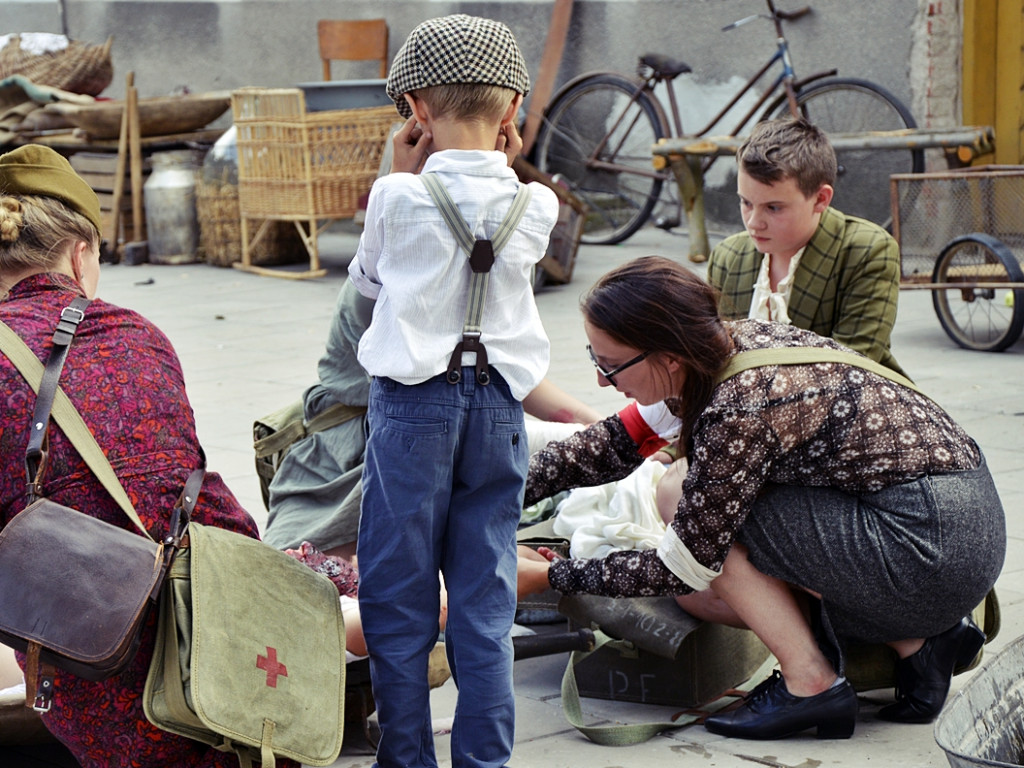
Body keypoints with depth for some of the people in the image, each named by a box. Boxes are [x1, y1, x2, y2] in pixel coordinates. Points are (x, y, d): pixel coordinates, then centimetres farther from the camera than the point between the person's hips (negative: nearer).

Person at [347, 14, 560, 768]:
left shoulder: (399, 196, -8)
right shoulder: (533, 206, 0)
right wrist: (502, 168, 17)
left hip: (414, 400, -3)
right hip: (498, 402, 3)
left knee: (398, 592, 7)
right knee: (485, 593, 9)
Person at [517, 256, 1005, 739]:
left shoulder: (740, 408, -23)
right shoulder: (727, 344, 2)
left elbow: (683, 567, -13)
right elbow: (619, 441, 15)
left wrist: (549, 577, -5)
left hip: (934, 548, -9)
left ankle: (811, 683, -2)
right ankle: (916, 641, 11)